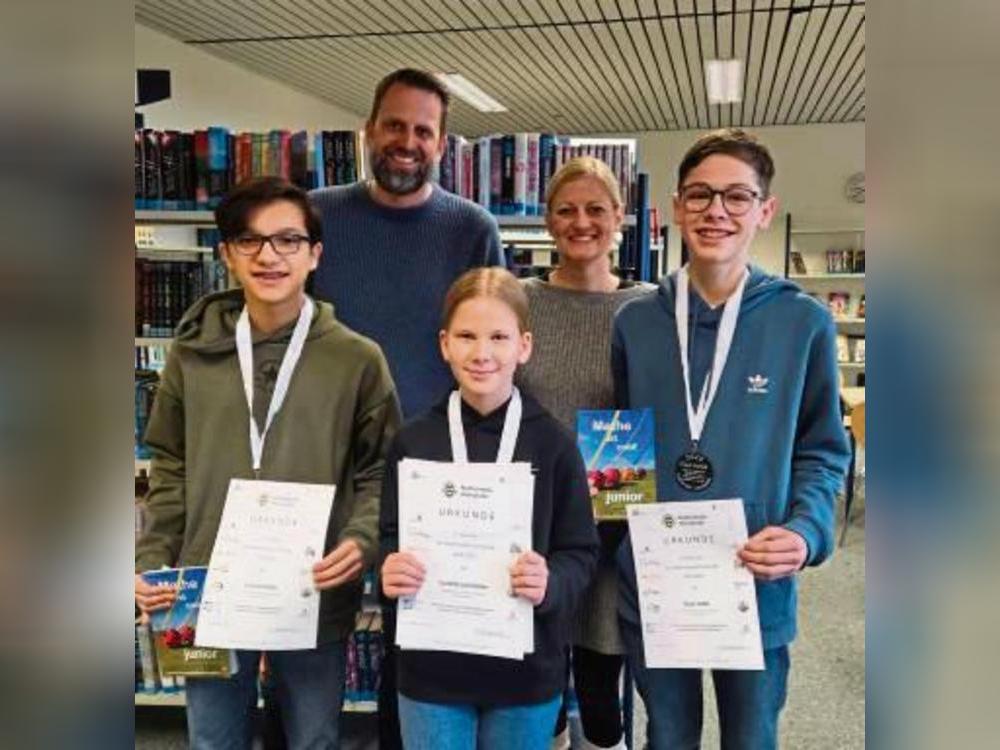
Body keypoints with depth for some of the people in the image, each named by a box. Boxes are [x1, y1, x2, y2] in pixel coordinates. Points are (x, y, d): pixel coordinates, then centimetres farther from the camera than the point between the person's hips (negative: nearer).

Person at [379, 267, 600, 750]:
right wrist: (392, 571, -18)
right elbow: (390, 541, 3)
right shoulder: (412, 442, -2)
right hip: (432, 670, 1)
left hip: (527, 672, 0)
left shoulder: (553, 444, -6)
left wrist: (550, 583, -23)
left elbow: (582, 552, -4)